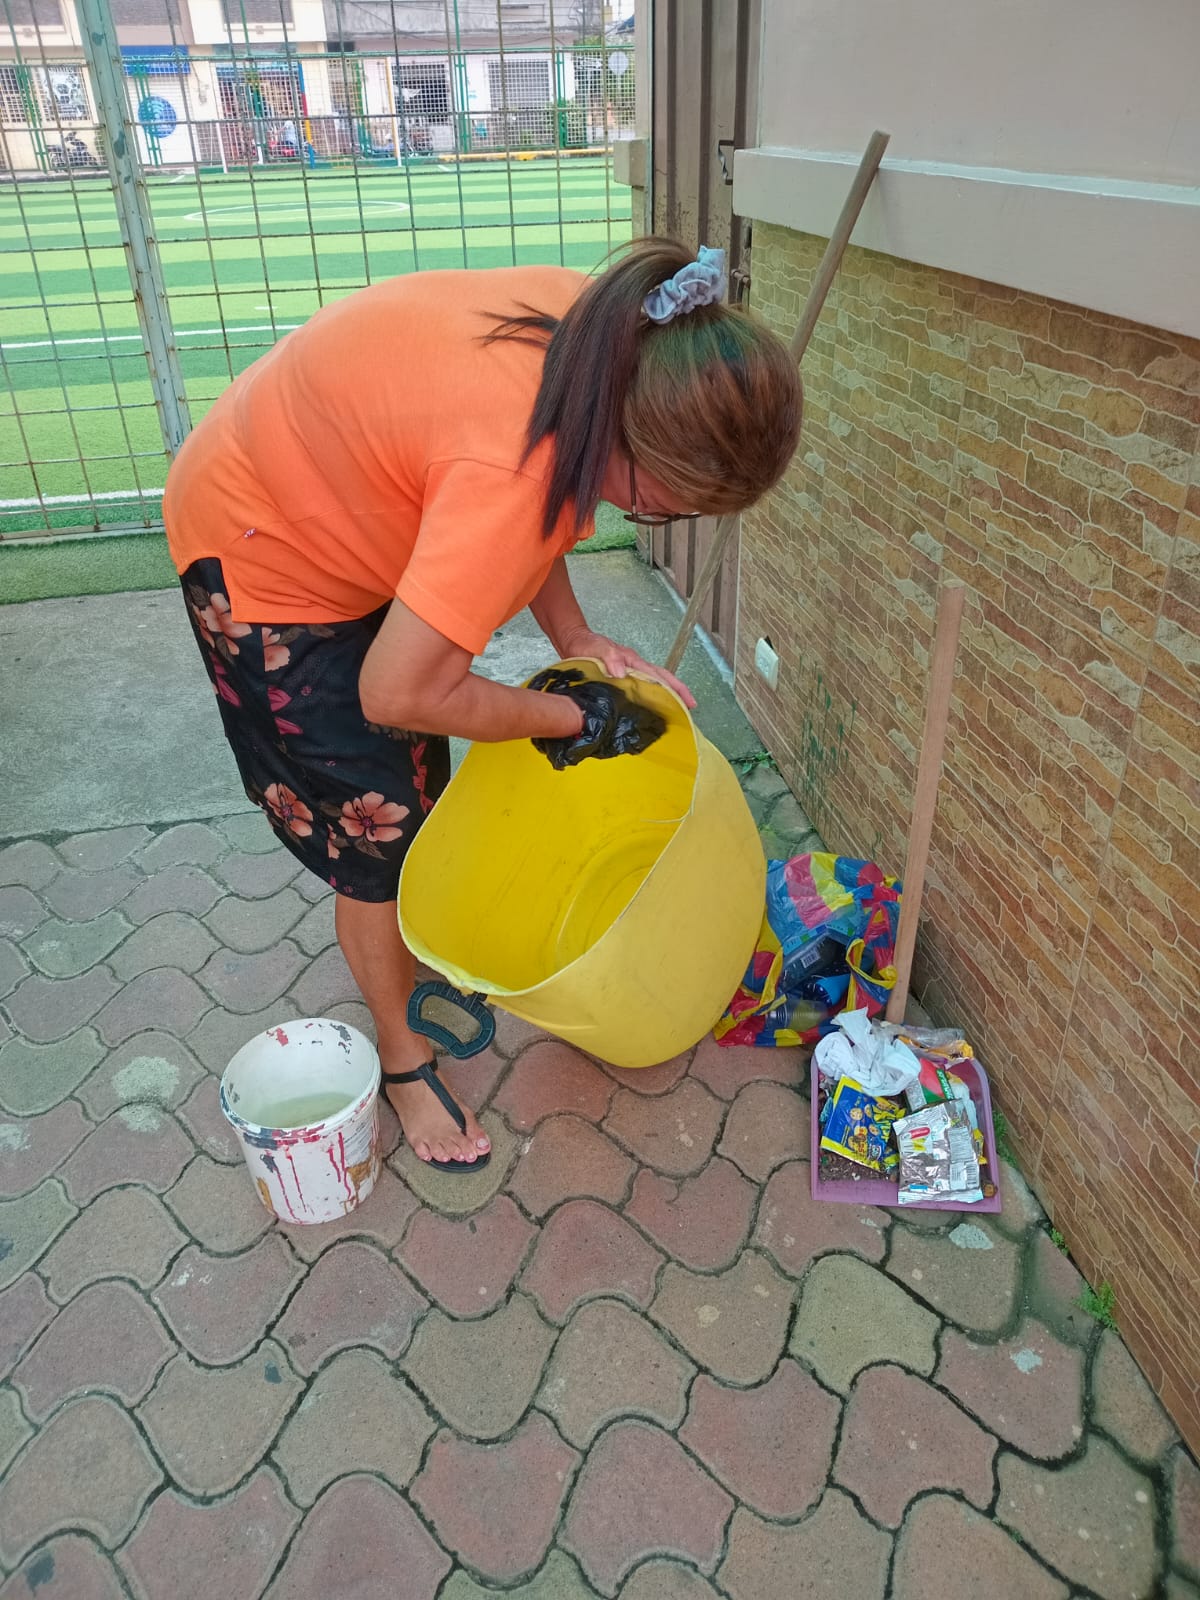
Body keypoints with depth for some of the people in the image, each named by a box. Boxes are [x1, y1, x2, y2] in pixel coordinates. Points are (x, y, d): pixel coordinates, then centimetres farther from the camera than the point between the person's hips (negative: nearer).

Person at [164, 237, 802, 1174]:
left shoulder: (597, 330, -16)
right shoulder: (515, 468, -41)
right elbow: (398, 691, -36)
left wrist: (575, 639, -8)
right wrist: (569, 718, -21)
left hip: (338, 506, 8)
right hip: (265, 559, -8)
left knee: (422, 782, 21)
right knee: (374, 829, 1)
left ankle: (422, 959, 46)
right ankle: (406, 1062, 24)